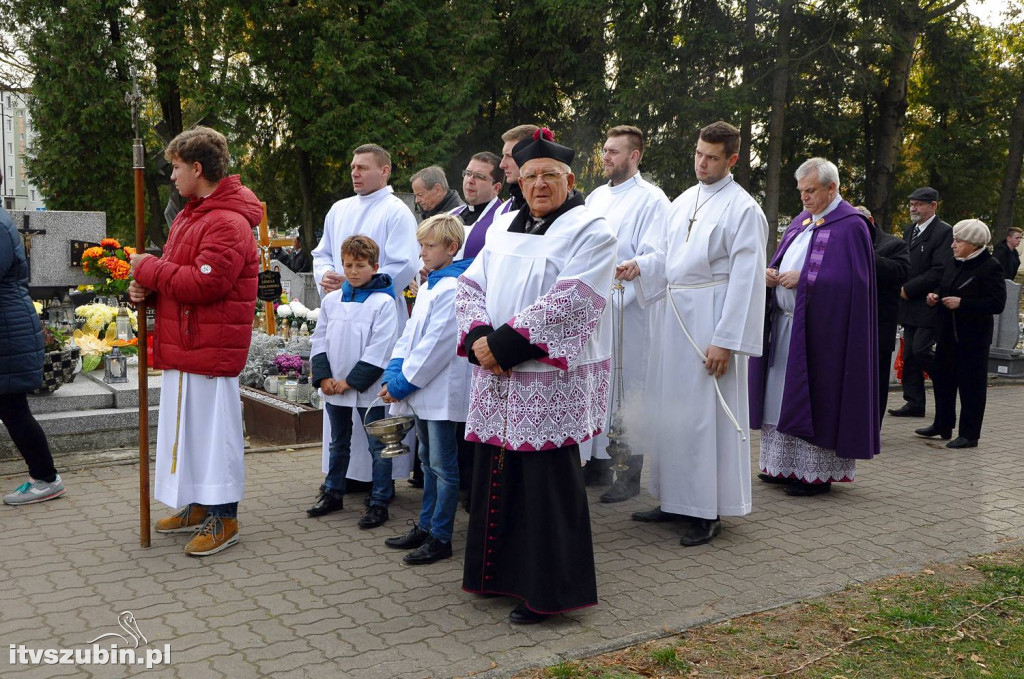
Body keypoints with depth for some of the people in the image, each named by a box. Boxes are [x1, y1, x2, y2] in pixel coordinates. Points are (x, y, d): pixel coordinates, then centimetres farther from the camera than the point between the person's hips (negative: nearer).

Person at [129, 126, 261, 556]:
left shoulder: (229, 223, -17)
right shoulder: (190, 215, 17)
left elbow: (204, 282, -25)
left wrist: (149, 269, -13)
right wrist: (148, 288, 1)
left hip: (212, 348, -10)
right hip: (184, 344, 10)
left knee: (214, 428, -3)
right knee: (188, 424, 17)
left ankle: (224, 518, 8)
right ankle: (198, 506, 30)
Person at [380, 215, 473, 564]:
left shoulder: (453, 289, -17)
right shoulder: (428, 287, 14)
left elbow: (436, 345, -21)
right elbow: (410, 334, 14)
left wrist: (403, 383, -16)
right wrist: (393, 374, 1)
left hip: (443, 392, -10)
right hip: (422, 391, 10)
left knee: (444, 467, 1)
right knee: (428, 462, 19)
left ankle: (440, 538, 10)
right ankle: (425, 527, 30)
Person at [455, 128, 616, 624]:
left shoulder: (589, 231, -4)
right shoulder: (503, 228, 16)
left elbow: (571, 301, -17)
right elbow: (470, 285, 11)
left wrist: (505, 340, -19)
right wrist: (479, 337, -9)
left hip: (552, 379, -6)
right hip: (498, 378, 6)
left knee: (547, 482, -2)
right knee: (498, 473, 12)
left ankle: (548, 590, 11)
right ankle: (502, 573, 28)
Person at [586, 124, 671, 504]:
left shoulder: (651, 201, -6)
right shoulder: (596, 197, 16)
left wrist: (613, 300, -19)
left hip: (625, 312, -6)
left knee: (624, 390, -1)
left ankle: (629, 475, 9)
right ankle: (596, 457, 23)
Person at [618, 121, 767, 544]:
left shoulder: (743, 209, -9)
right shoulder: (684, 202, 14)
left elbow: (745, 279, -13)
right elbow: (663, 252, 17)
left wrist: (725, 340, -17)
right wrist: (639, 265, -6)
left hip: (711, 316, -7)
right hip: (675, 315, 8)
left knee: (706, 412, -3)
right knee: (670, 409, 12)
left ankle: (709, 512, 8)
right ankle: (676, 501, 24)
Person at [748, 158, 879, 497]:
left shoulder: (850, 225, -8)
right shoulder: (801, 221, 17)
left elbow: (848, 279, -16)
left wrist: (802, 279, -18)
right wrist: (771, 273, -1)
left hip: (818, 328, -8)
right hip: (784, 323, 8)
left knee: (813, 397, -4)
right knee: (783, 393, 9)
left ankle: (816, 472, 5)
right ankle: (786, 465, 17)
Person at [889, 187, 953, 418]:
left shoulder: (944, 232, -10)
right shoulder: (909, 231, 16)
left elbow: (940, 271, -18)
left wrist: (909, 289, -15)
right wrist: (901, 289, 4)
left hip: (929, 304, -8)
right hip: (909, 304, 8)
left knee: (921, 350, -12)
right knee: (910, 354, 7)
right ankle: (914, 403, 13)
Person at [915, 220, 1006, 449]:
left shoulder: (991, 267, -13)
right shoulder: (954, 263, 9)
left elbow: (997, 303, -19)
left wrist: (962, 303, -23)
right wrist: (935, 296, 0)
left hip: (973, 336, -8)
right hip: (948, 333, 8)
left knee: (971, 384, 1)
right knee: (942, 378, 14)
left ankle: (969, 435, 10)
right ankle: (942, 425, 28)